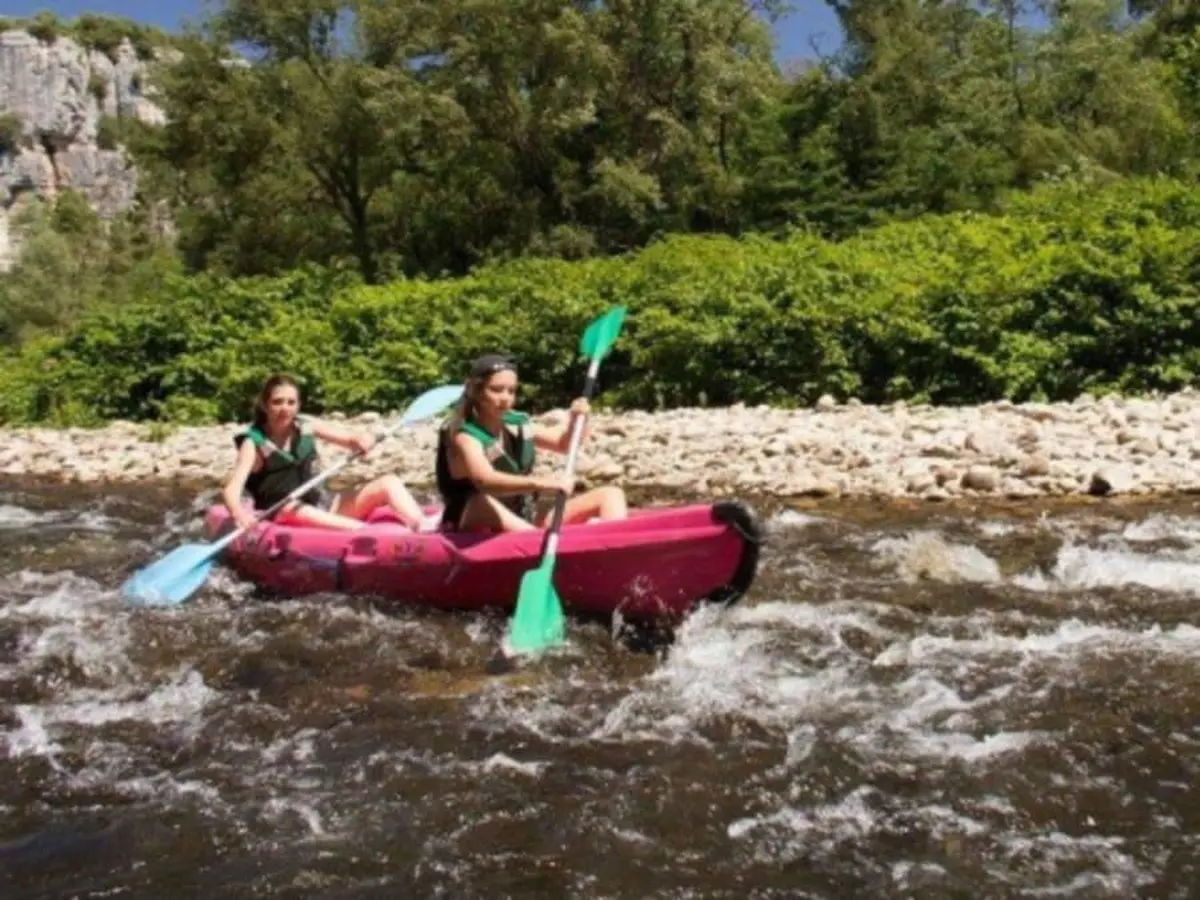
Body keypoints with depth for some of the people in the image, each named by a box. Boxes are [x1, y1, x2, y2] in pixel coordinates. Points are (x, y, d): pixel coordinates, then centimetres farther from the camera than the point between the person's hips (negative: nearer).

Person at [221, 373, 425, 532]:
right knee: (294, 510, -40)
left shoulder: (307, 428, 6)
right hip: (283, 514, -5)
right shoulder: (254, 443, -7)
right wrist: (239, 513, -42)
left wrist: (363, 440, -18)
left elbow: (352, 439, 8)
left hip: (323, 505, 5)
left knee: (389, 483, -10)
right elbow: (231, 489, -19)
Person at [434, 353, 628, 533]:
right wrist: (541, 484, -50)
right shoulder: (464, 436, -16)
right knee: (481, 504, -41)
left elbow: (563, 444, 20)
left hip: (525, 520, 7)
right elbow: (485, 481, -37)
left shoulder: (517, 425, 5)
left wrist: (575, 420, -3)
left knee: (610, 494, -2)